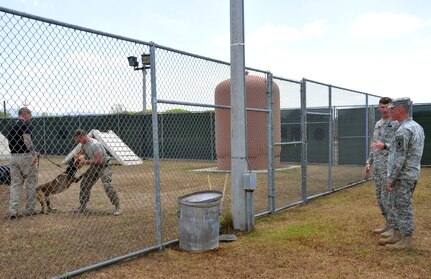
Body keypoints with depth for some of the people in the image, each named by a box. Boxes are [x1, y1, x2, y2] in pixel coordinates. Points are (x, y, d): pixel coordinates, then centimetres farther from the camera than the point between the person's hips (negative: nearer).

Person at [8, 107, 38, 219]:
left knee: (15, 184, 8)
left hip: (13, 156, 7)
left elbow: (10, 141, 18)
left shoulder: (11, 125, 15)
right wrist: (34, 154, -20)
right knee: (31, 183, 6)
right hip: (25, 156, -7)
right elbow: (27, 140, -21)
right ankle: (29, 210, 10)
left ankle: (13, 211, 1)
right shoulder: (26, 124, -8)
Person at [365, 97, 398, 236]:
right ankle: (388, 224, 23)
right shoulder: (377, 124, 15)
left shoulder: (397, 124, -9)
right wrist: (369, 162, 16)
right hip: (377, 167, 8)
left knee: (388, 197, -5)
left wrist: (385, 146, -32)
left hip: (390, 166, -8)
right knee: (380, 197, 12)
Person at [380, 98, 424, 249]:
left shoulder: (403, 131, -21)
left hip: (401, 177, -10)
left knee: (403, 208, 0)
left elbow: (398, 159, -22)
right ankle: (397, 235, 25)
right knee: (396, 206, 17)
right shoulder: (417, 127, 10)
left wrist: (389, 180, -18)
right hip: (412, 174, 10)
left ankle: (406, 240, 9)